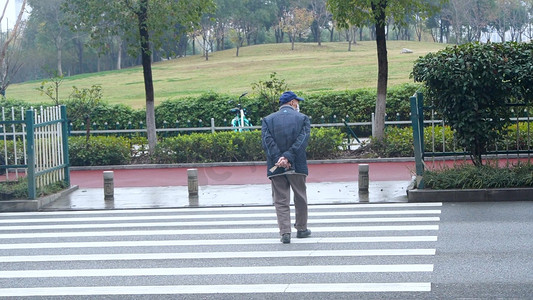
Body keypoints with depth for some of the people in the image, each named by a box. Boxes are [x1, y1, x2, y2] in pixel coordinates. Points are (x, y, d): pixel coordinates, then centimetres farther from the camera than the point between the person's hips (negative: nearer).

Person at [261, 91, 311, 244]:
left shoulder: (268, 120, 6)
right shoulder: (303, 118, 3)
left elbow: (267, 141, -8)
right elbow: (302, 140, -11)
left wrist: (278, 159, -16)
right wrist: (288, 157, -17)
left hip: (276, 167, 1)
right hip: (297, 166, -1)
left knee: (281, 201, 5)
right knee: (300, 198, 16)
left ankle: (285, 232, -3)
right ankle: (301, 229, 26)